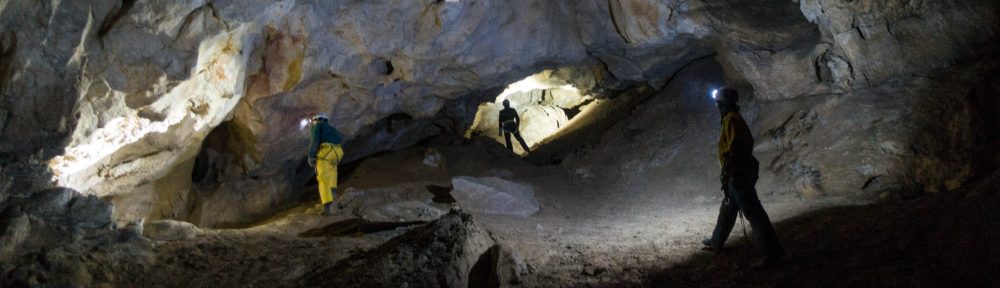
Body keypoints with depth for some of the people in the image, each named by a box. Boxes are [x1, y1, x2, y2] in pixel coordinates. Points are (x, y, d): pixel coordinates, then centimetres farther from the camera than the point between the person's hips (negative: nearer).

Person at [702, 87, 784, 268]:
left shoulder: (731, 119, -17)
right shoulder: (736, 118, 14)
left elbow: (734, 148, -25)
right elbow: (748, 142, 19)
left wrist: (727, 172, -22)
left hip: (738, 175, -11)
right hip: (744, 171, 11)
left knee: (753, 213, -9)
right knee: (727, 209, 22)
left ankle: (773, 252, -7)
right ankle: (717, 242, 37)